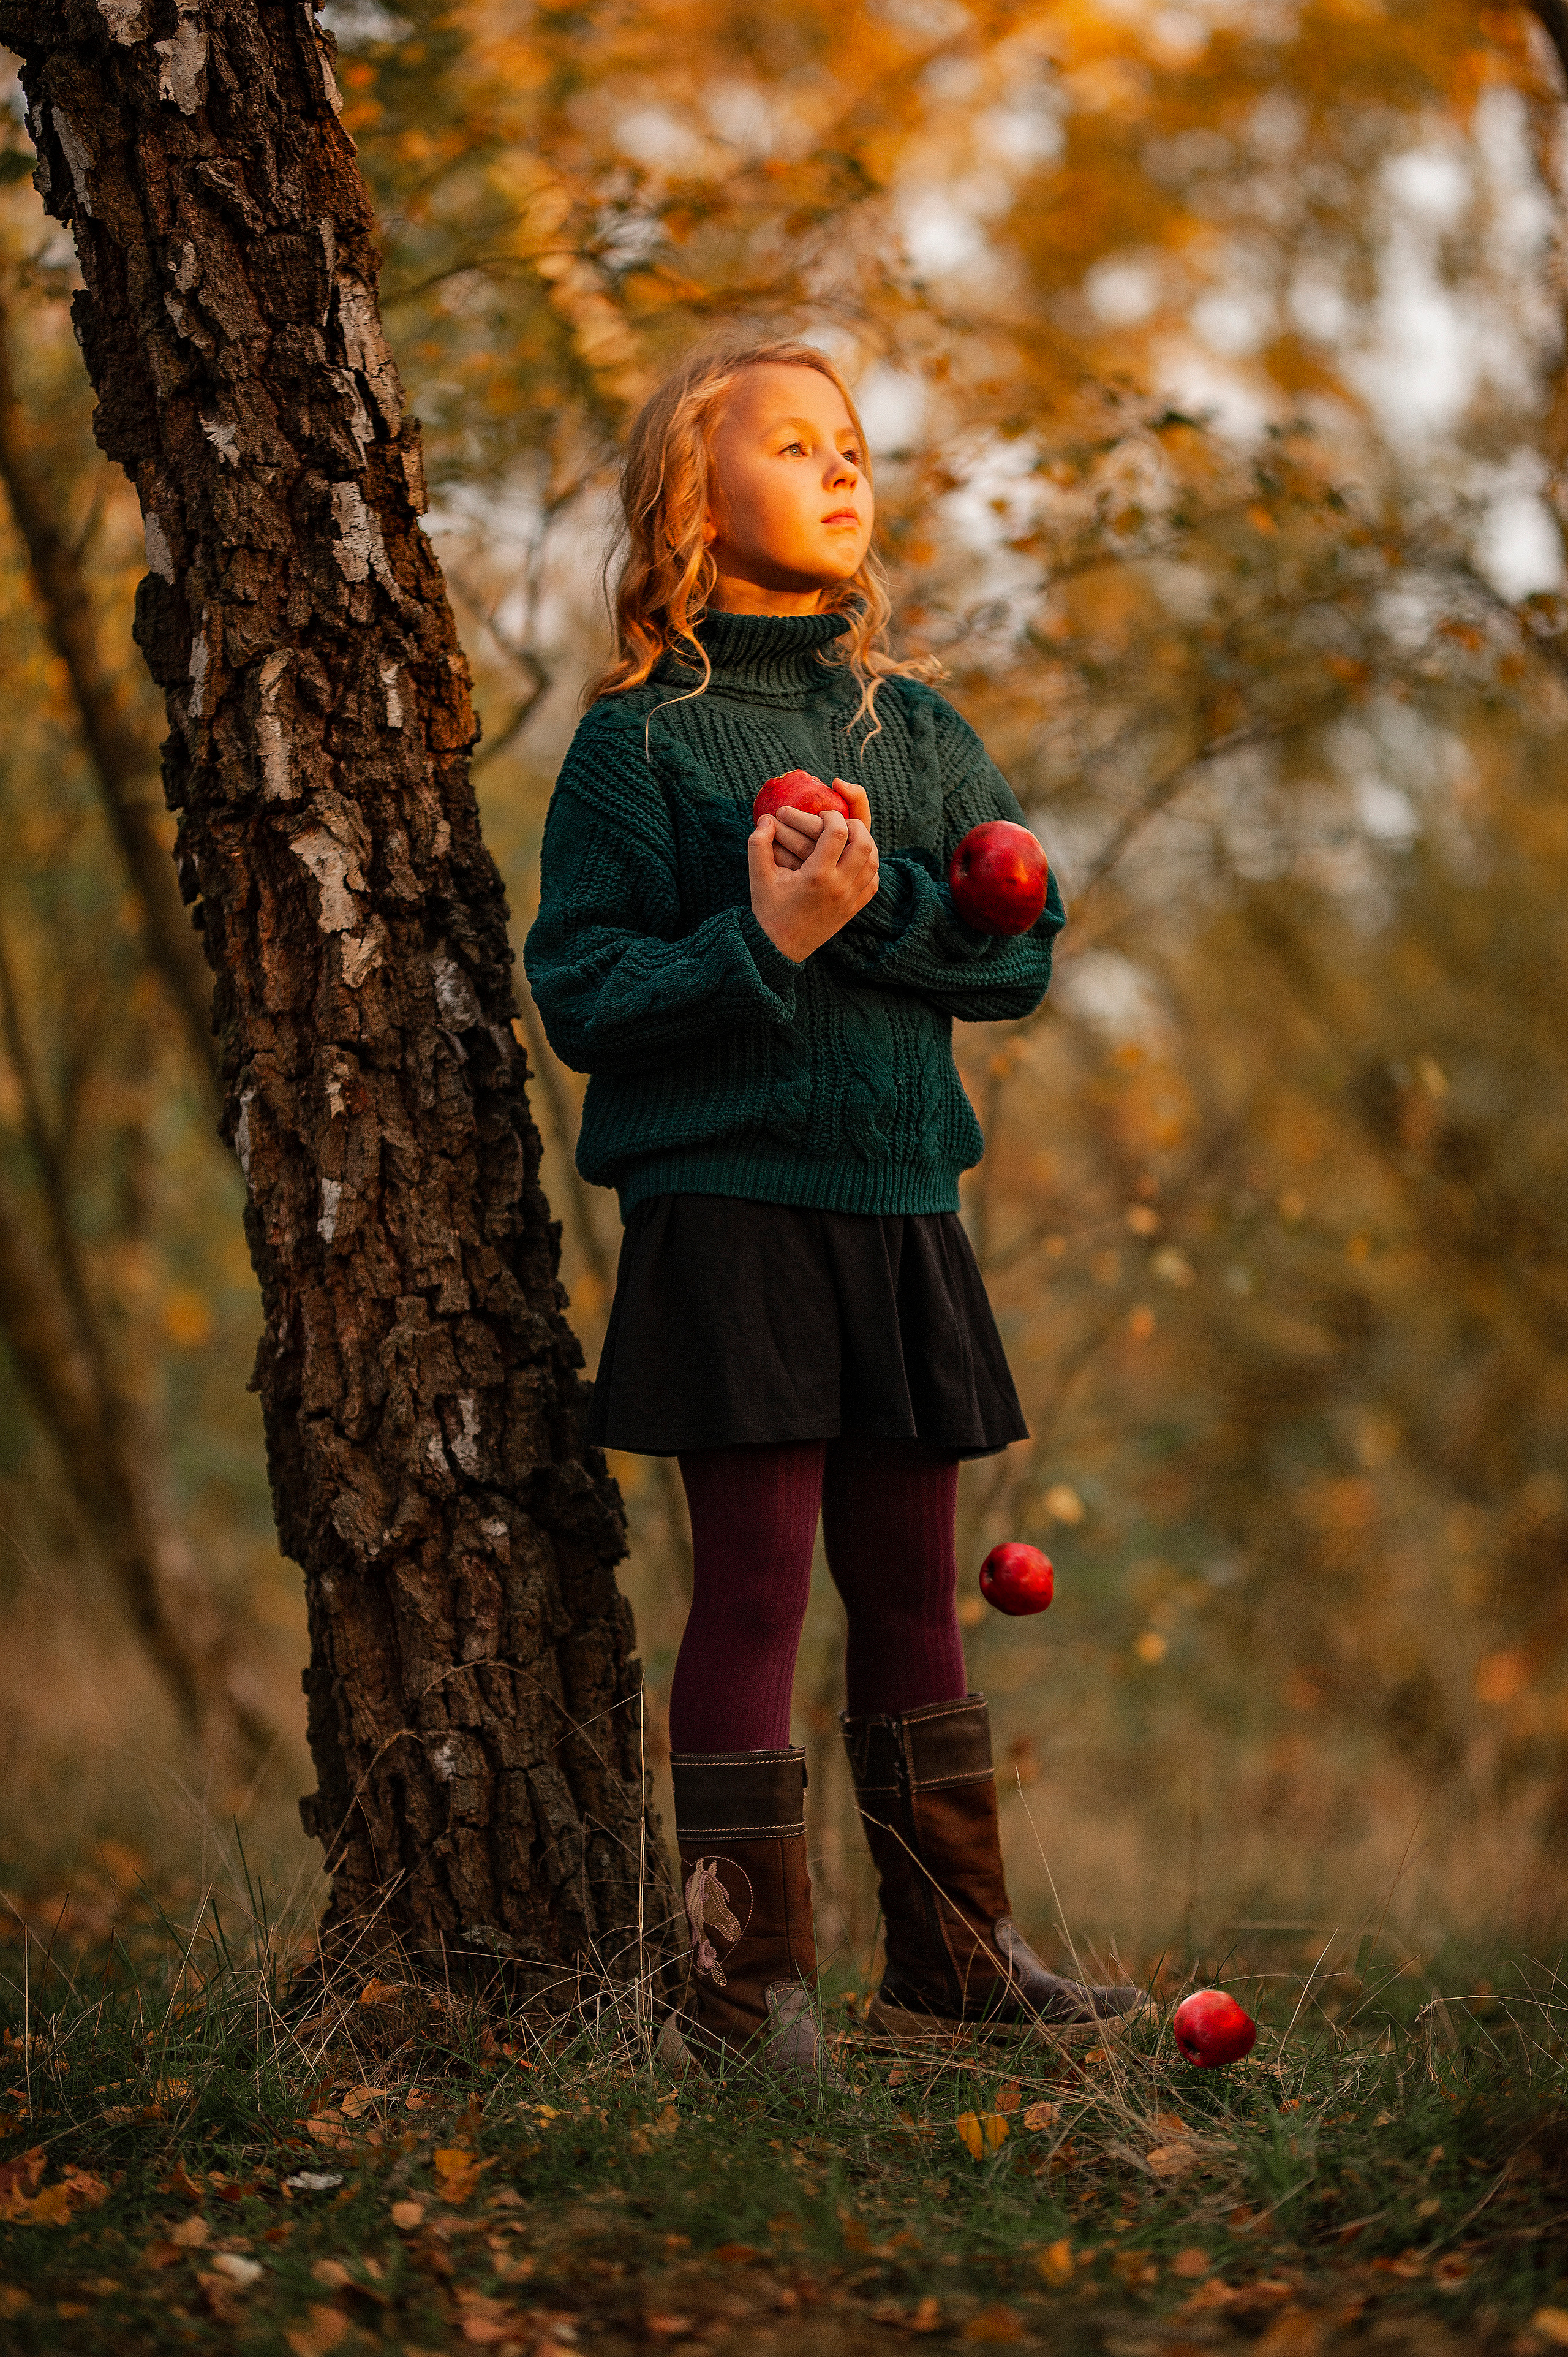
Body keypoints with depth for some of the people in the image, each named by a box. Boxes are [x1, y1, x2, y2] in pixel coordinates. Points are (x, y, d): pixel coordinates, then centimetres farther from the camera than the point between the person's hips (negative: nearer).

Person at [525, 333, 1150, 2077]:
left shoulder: (916, 725, 14)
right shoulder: (638, 737, -2)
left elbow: (1022, 947, 6)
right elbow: (584, 995, -7)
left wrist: (878, 905, -12)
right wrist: (766, 936, -21)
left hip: (901, 1200, 5)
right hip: (726, 1200, -5)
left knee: (912, 1588, 11)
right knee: (755, 1582, -5)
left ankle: (954, 1955, 21)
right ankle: (746, 1985, 1)